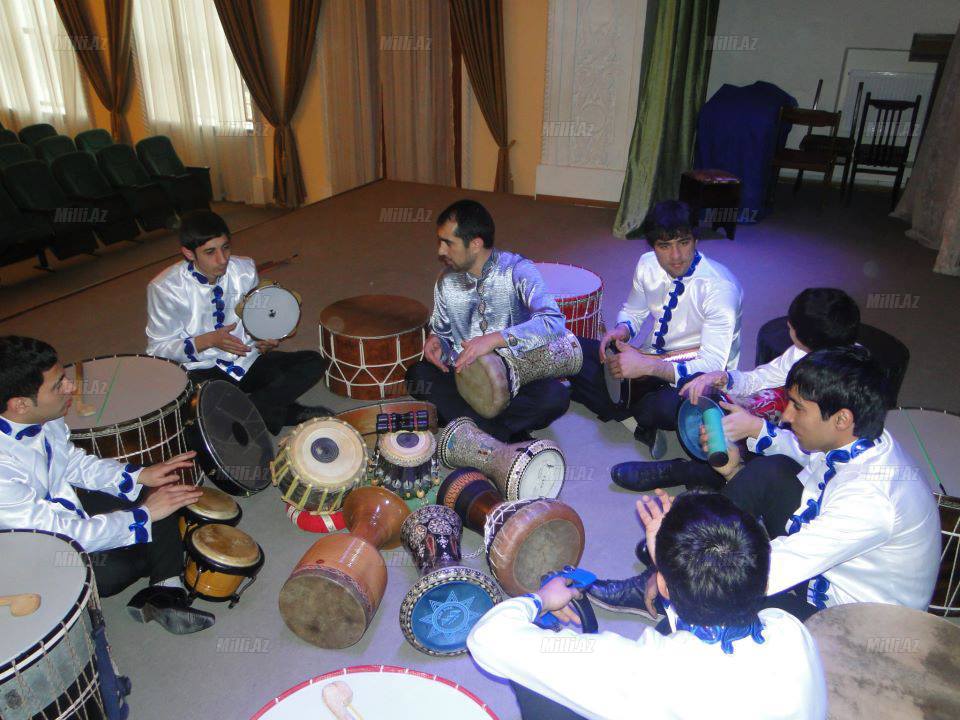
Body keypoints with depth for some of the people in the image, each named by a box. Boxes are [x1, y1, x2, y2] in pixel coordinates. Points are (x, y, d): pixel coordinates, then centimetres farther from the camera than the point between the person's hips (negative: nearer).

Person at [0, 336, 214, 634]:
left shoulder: (42, 418, -15)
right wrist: (144, 514, -26)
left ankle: (165, 595, -3)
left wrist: (140, 476, -8)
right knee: (117, 569, -25)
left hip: (60, 503, 7)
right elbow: (60, 534, -32)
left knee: (162, 493, -6)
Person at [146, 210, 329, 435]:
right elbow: (157, 349, -8)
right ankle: (287, 413, -20)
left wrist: (265, 341, -11)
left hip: (249, 360, 4)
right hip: (203, 372, -3)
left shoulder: (245, 270, -4)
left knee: (314, 362, -17)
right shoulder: (165, 288, -14)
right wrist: (208, 341, -22)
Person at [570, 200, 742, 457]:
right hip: (650, 357, 6)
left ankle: (622, 410, -7)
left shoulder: (720, 287, -24)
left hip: (694, 375, -6)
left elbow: (712, 365, -27)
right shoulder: (647, 265, -7)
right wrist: (622, 329, -14)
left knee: (670, 407, -42)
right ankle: (639, 418, -13)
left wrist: (647, 366, -36)